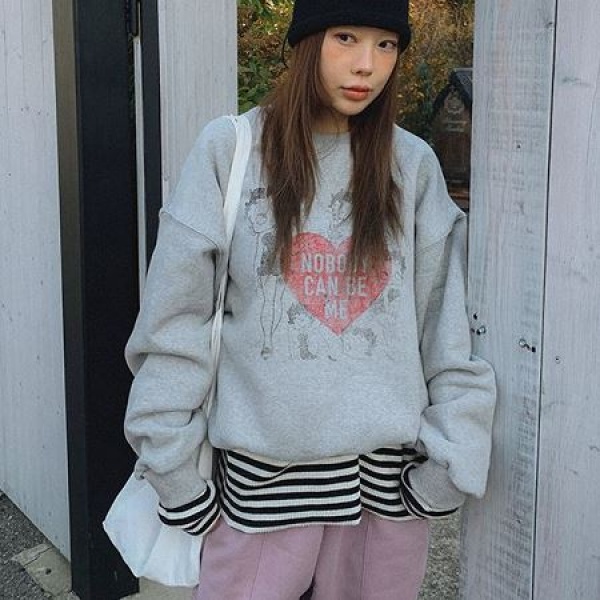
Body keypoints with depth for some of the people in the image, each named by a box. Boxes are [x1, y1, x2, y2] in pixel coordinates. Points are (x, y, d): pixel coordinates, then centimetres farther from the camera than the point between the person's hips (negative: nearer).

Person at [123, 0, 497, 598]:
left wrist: (452, 454, -3)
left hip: (389, 463, 2)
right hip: (263, 469, -2)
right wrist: (172, 463, -4)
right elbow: (174, 319, -3)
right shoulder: (230, 149, -3)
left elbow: (445, 321, 4)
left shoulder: (413, 164, 4)